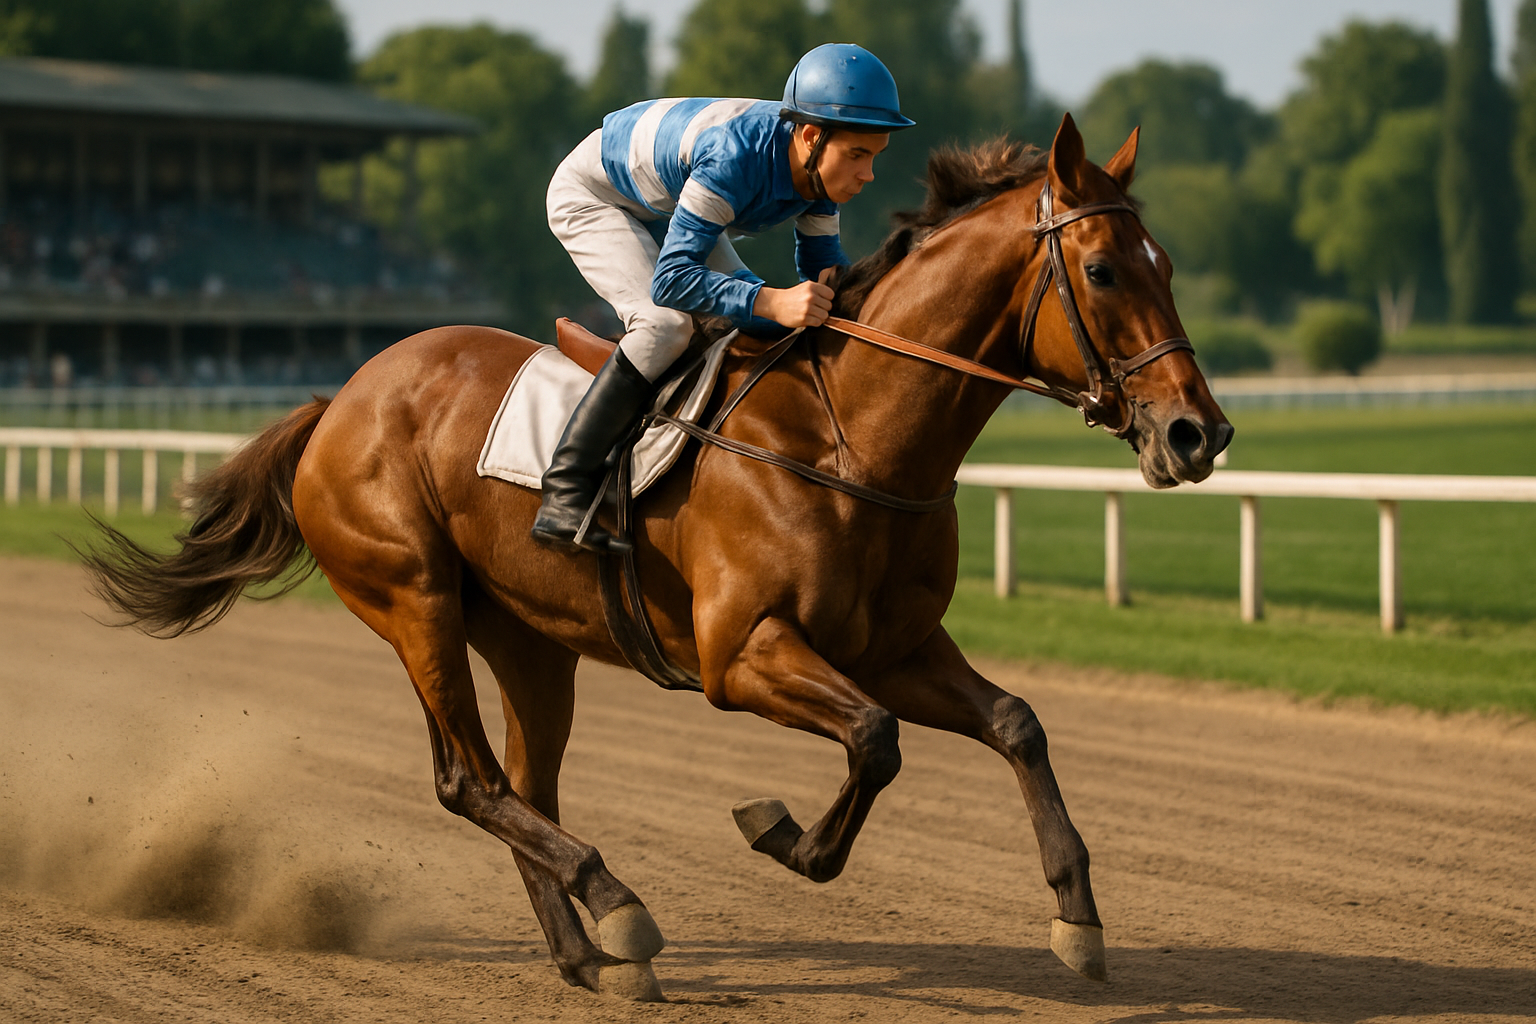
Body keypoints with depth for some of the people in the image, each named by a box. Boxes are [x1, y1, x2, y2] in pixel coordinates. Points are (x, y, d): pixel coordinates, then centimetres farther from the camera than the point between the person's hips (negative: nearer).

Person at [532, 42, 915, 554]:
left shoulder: (818, 163, -20)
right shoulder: (735, 160, -43)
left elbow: (821, 261, -4)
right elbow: (670, 280, -46)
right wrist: (773, 302, -57)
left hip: (663, 206, 8)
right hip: (590, 198, -8)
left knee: (754, 321, 3)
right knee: (667, 324, -28)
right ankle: (564, 495, -25)